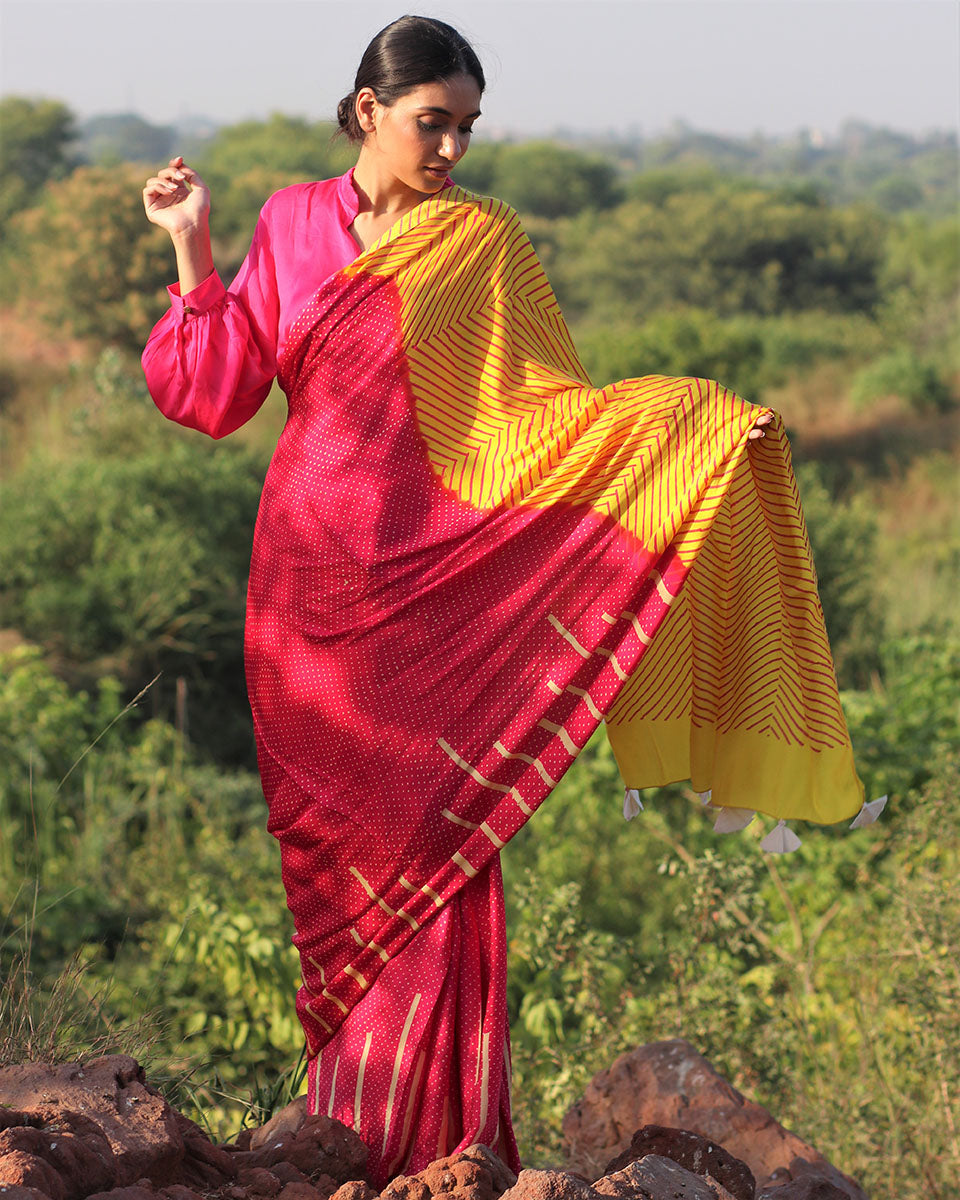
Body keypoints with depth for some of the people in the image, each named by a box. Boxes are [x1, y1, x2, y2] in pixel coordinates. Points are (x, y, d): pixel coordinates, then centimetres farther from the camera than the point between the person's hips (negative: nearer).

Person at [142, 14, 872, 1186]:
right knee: (335, 850, 5)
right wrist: (193, 249, 4)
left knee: (433, 845, -5)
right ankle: (347, 1127, 15)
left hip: (432, 582, -2)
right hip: (313, 580, 2)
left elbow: (550, 406, -2)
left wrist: (700, 420, -14)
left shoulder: (484, 242, 3)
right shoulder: (291, 225, 9)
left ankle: (437, 1138, 4)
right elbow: (218, 390, 9)